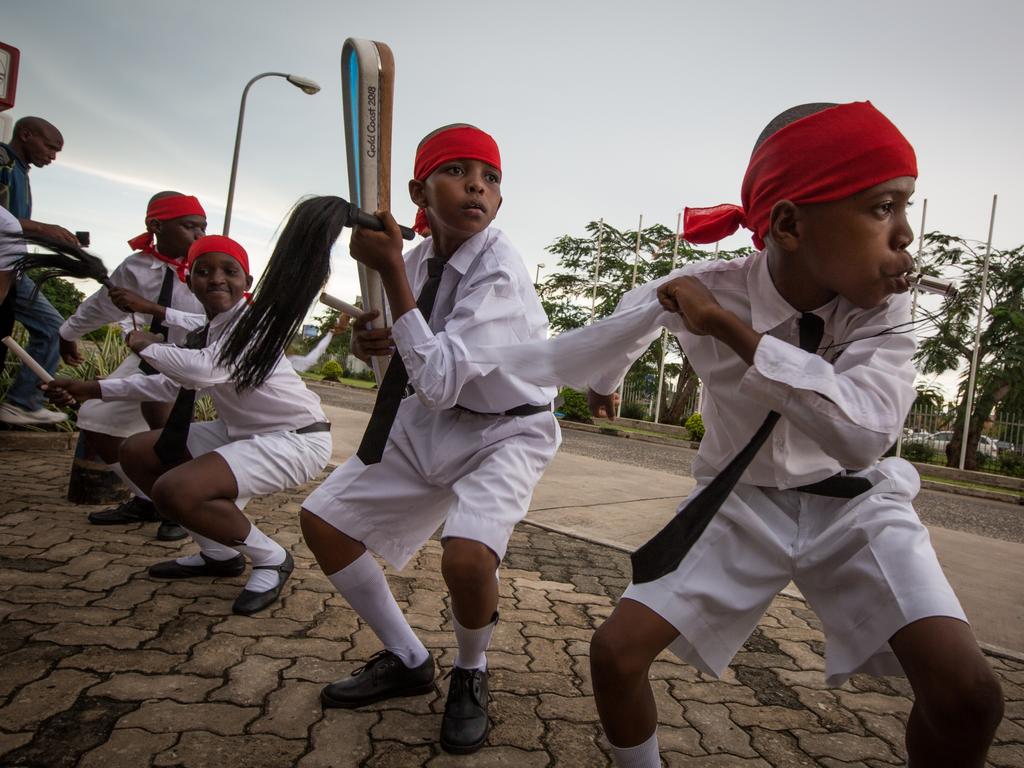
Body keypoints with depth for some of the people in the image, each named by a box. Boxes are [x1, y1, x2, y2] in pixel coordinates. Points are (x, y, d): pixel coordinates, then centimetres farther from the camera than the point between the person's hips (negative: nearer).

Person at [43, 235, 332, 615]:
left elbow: (204, 371, -33)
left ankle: (272, 560, -3)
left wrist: (149, 346, -14)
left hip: (296, 438, -10)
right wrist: (92, 389, 13)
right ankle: (218, 553, 20)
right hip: (245, 433, 10)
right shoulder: (209, 334, 9)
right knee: (137, 452, 14)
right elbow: (172, 384, 21)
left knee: (174, 491, -26)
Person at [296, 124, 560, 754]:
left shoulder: (499, 270, -24)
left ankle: (471, 676, 6)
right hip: (433, 423, 7)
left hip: (506, 432, -7)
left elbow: (439, 382, -32)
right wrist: (379, 340, -13)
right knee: (323, 519, 6)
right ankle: (408, 662, 22)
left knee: (467, 558, -32)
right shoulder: (420, 258, -3)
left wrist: (389, 270, -29)